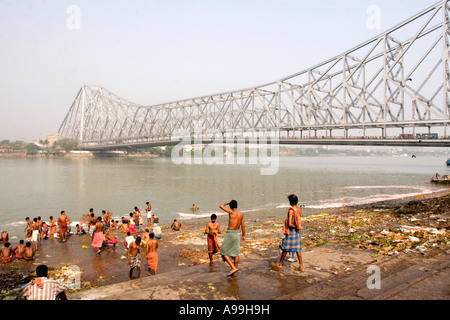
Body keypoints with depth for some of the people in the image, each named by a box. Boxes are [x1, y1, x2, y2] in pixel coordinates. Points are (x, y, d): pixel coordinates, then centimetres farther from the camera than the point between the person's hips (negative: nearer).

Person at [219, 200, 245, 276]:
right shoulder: (241, 214, 1)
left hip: (230, 234, -7)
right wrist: (243, 235, 18)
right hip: (237, 233, 7)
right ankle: (234, 271, 21)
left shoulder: (231, 212, -17)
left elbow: (221, 206, -11)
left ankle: (233, 268, -3)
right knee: (236, 253, 13)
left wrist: (227, 202, 5)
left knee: (224, 252, 5)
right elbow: (243, 225, 8)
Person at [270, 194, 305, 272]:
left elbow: (289, 224, -22)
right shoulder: (298, 210, 6)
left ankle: (280, 264, 18)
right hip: (298, 232, 8)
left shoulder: (291, 210, -19)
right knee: (297, 249, 11)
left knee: (285, 248, 5)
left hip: (291, 231, -8)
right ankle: (301, 266, 13)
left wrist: (294, 227, -5)